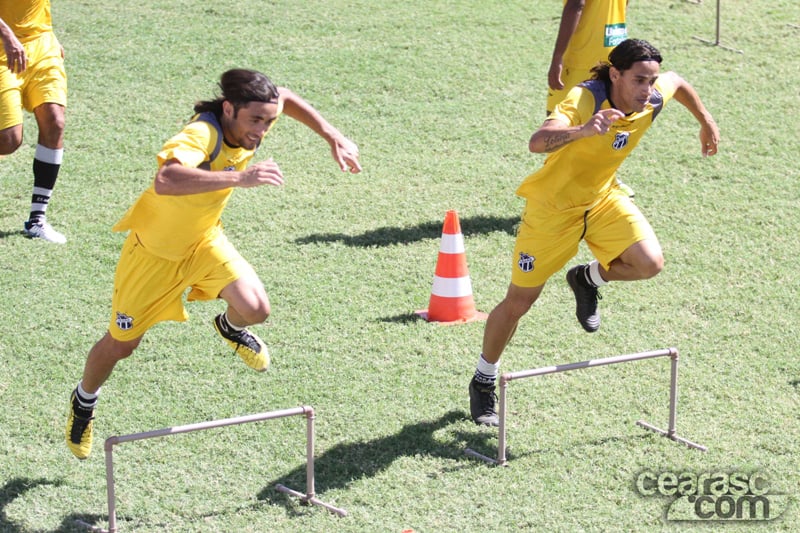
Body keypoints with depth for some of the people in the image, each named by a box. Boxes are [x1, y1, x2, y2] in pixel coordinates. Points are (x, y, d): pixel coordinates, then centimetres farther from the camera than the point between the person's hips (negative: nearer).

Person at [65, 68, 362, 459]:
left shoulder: (249, 120, -17)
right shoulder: (201, 135, -38)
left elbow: (285, 99, 7)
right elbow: (165, 181, -60)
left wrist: (332, 136, 0)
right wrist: (239, 177, -63)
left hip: (204, 241, 5)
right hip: (154, 250, -5)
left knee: (254, 308, -20)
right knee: (120, 345, 11)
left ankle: (231, 328, 19)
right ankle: (84, 401, 44)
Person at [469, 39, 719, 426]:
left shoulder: (653, 99, -15)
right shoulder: (585, 99, -33)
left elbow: (678, 82, 11)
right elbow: (537, 143, -49)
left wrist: (706, 122, 21)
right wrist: (583, 130, -66)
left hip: (603, 198, 5)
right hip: (553, 205, -5)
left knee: (649, 263, -19)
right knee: (518, 302, 4)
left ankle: (588, 279, 14)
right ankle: (483, 380, 27)